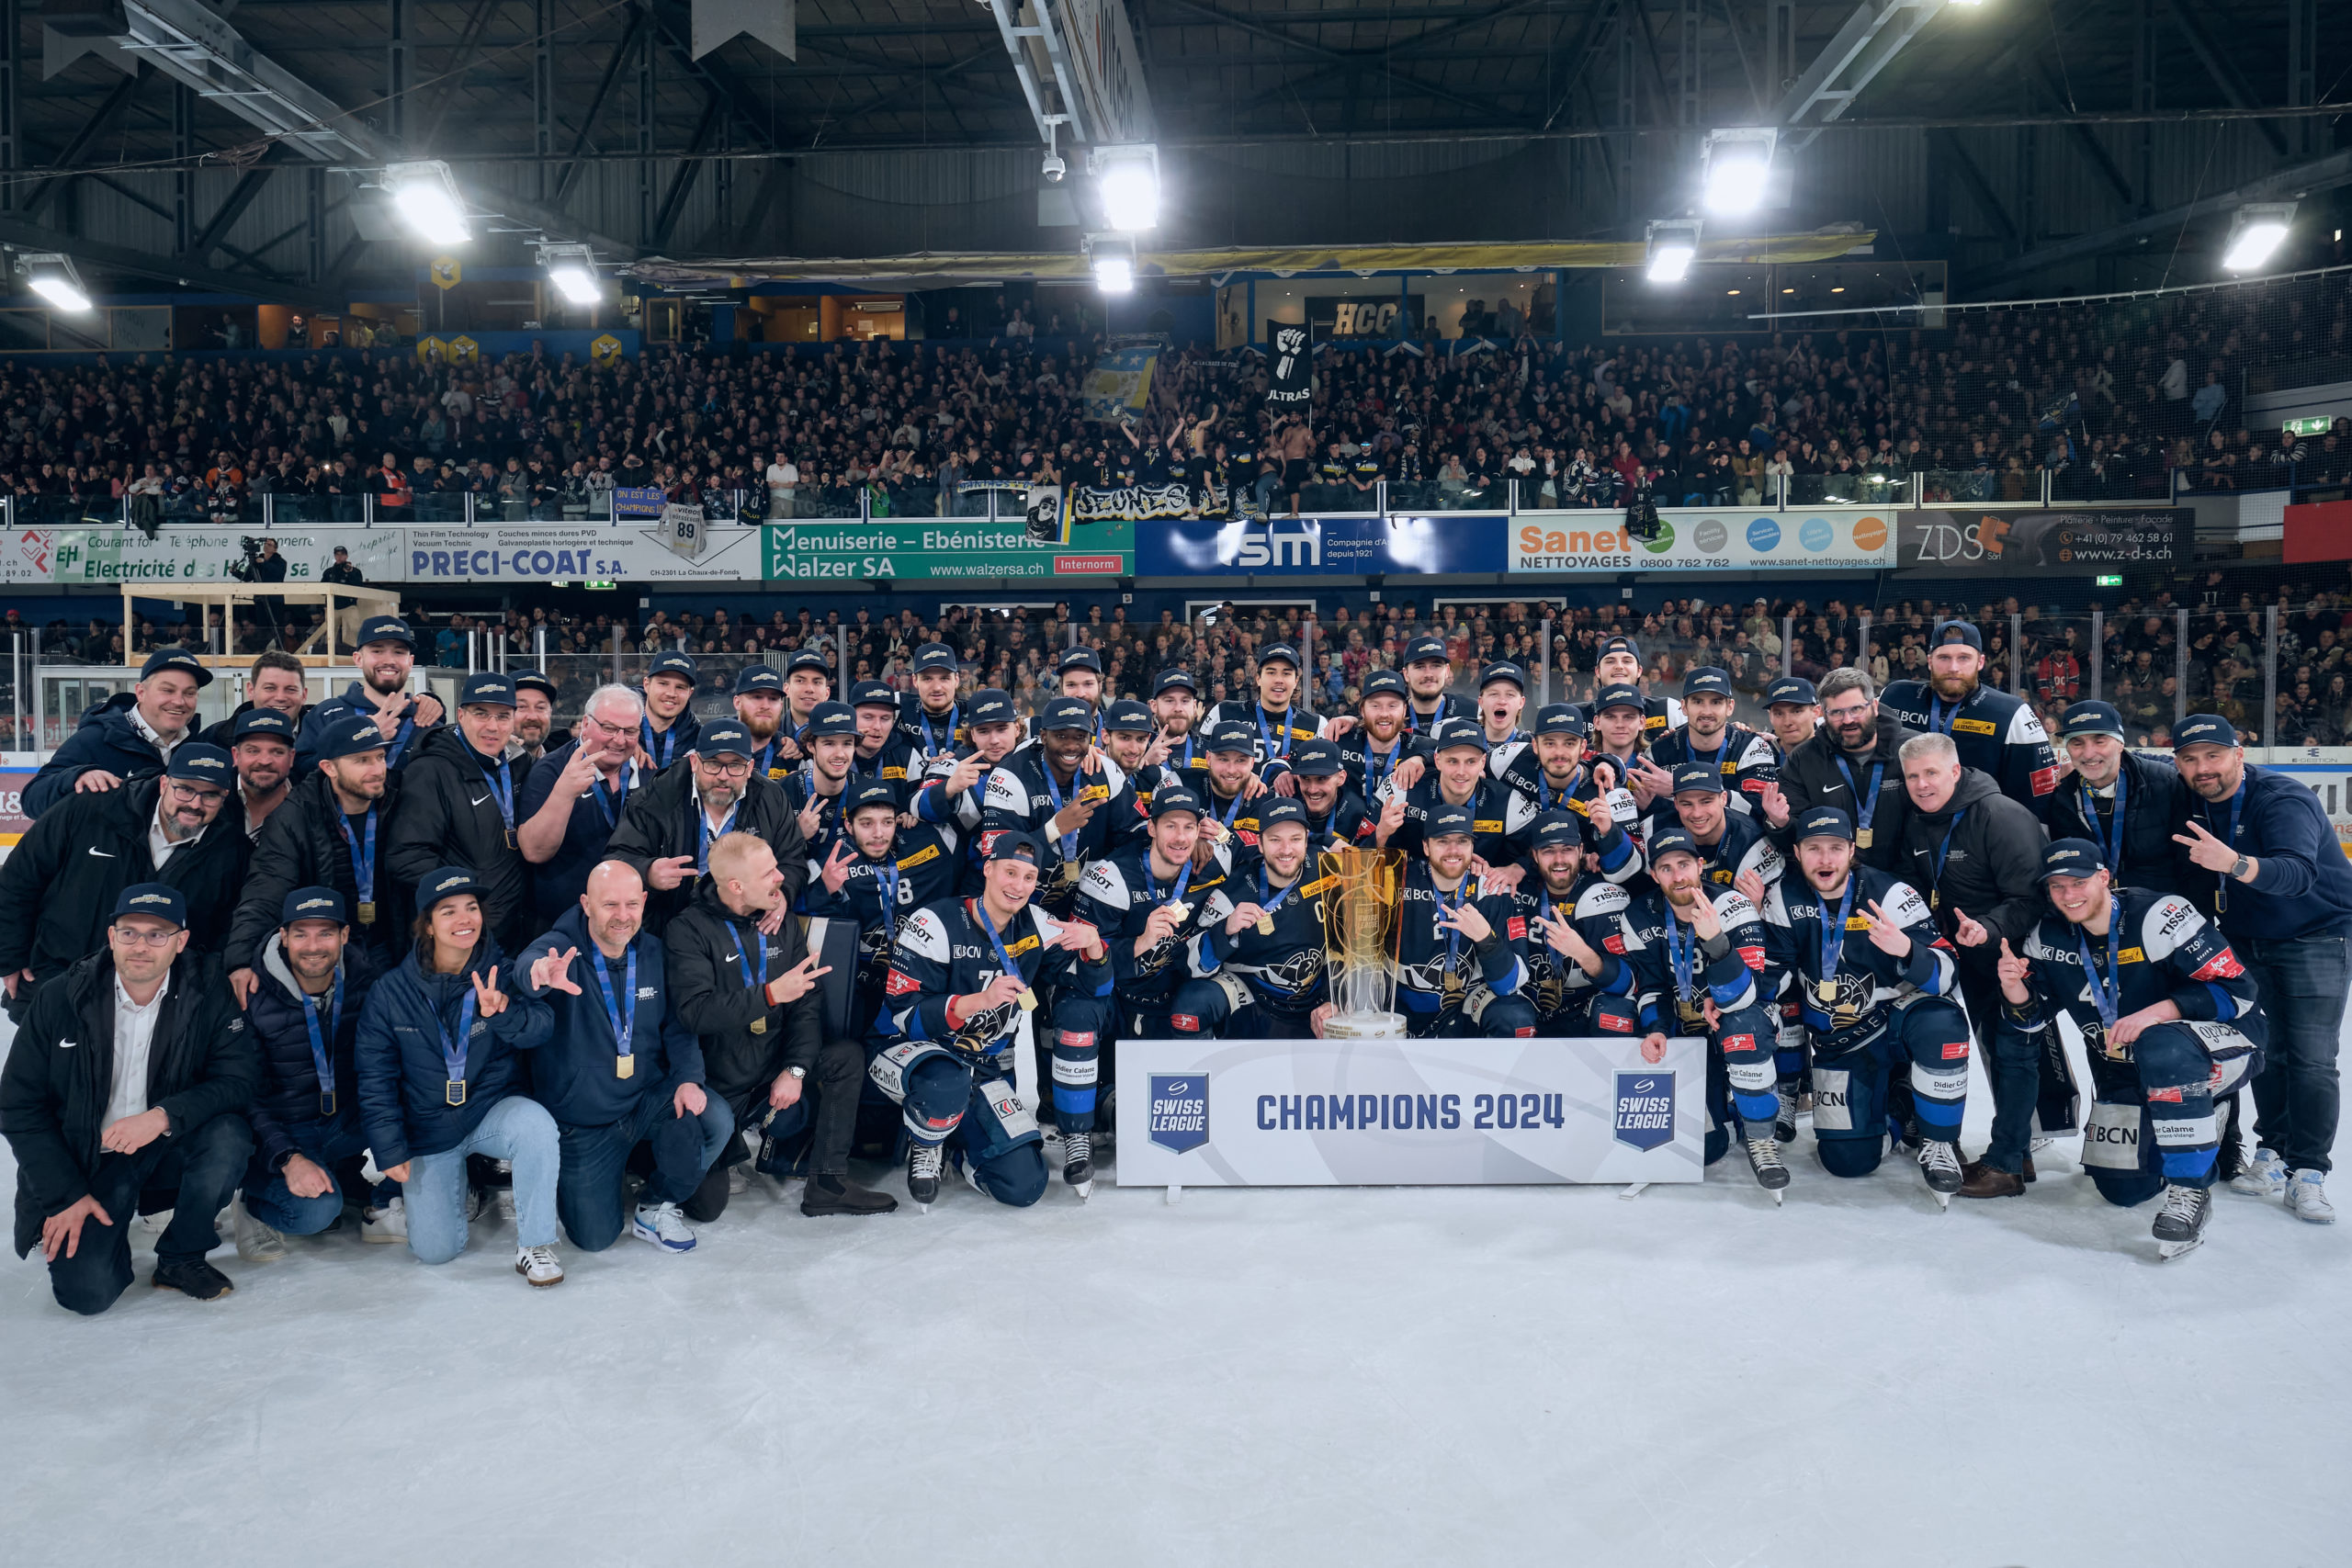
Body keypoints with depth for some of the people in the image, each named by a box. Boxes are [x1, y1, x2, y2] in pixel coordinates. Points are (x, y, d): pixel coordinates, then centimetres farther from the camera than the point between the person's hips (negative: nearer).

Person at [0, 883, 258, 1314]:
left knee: (228, 1136, -32)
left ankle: (180, 1258, -6)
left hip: (168, 1147, 1)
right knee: (87, 1290, -19)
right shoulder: (62, 998, -9)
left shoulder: (208, 994, -9)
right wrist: (65, 1195, -10)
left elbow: (239, 1080, -13)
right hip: (85, 1158, -1)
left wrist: (166, 1115, -31)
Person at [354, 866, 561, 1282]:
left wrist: (503, 1011, -46)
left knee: (537, 1124, -36)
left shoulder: (503, 974, -7)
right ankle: (454, 1192, 28)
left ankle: (534, 1244, -17)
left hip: (492, 1111, -1)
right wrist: (389, 1149, -4)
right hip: (428, 1130, 1)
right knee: (435, 1250, -8)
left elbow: (541, 1029, -25)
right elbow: (374, 1077, 0)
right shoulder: (391, 992, -5)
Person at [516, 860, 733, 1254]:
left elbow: (677, 1024, 4)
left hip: (649, 1097, 3)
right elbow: (527, 964, -39)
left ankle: (656, 1207, 2)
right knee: (595, 1237, -5)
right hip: (582, 1121, -3)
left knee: (716, 1120, -26)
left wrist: (688, 1077, -15)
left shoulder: (653, 952, 0)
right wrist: (541, 973, -65)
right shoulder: (560, 949, -15)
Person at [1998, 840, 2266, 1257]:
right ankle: (2201, 1124, 31)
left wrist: (2155, 1013, -34)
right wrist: (2013, 986, -22)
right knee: (2121, 1188, 2)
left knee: (2161, 1047, -40)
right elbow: (2032, 1017, 0)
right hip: (2126, 1072, 6)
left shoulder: (2159, 916, -22)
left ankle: (2190, 1190, -26)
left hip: (2221, 1047, -6)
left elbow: (2237, 989, -23)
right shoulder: (2049, 938, -3)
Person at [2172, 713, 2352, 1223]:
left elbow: (2299, 873, -41)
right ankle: (2272, 1156, 12)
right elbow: (2198, 887, 10)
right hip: (2247, 942, 5)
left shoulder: (2284, 800, -24)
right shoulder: (2193, 809, -4)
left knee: (2311, 1059, -9)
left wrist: (2236, 864, -57)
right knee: (2265, 1050, 4)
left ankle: (2307, 1173, -4)